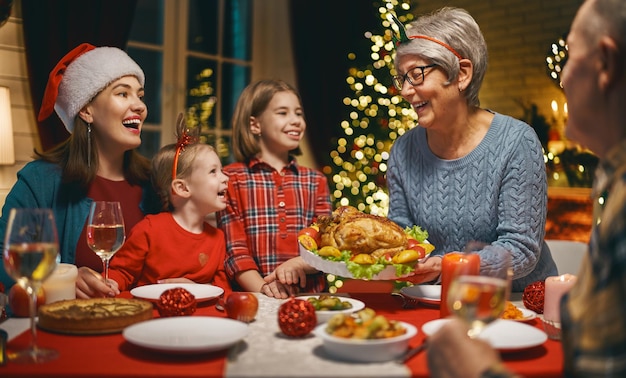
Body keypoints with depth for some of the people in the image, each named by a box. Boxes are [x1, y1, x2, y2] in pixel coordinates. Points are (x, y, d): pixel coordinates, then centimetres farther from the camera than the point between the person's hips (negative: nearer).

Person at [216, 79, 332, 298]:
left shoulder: (315, 181, 14)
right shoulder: (232, 179, 4)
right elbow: (234, 251, -2)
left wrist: (298, 263, -13)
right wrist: (263, 288, -18)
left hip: (310, 295, 3)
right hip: (253, 300, -2)